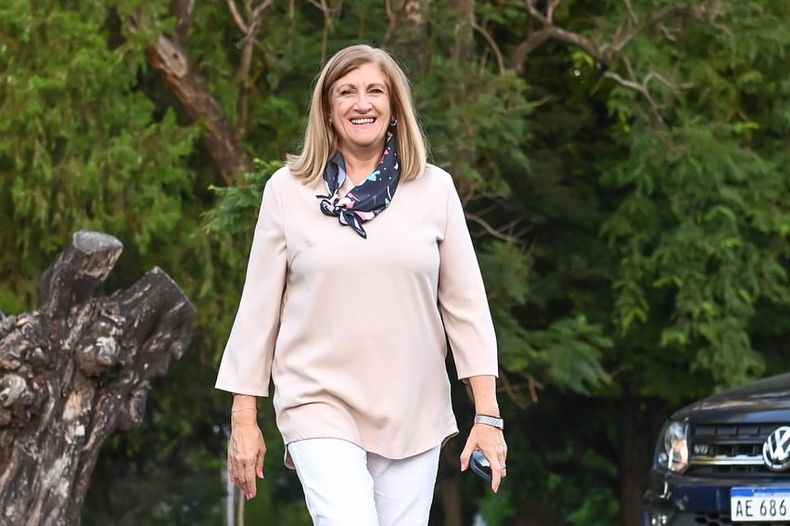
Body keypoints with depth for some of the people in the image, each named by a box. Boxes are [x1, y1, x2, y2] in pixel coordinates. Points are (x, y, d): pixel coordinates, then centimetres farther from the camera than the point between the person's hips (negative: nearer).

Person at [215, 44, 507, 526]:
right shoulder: (288, 191, 2)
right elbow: (259, 306, 5)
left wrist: (488, 414, 0)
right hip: (322, 406, -2)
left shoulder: (434, 188, 4)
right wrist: (244, 418, 4)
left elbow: (466, 303, 5)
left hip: (414, 413, 2)